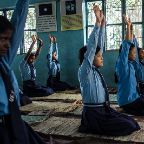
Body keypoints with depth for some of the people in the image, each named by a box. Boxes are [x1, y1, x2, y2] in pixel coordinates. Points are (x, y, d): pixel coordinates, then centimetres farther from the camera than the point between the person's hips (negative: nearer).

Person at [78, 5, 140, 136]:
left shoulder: (95, 70, 8)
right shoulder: (85, 70, -14)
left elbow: (99, 45, 8)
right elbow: (91, 47, -24)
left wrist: (103, 24, 3)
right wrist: (97, 23, -27)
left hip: (103, 110, 9)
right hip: (93, 114, -9)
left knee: (131, 122, 8)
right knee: (128, 126, -10)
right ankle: (91, 127, 1)